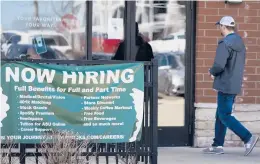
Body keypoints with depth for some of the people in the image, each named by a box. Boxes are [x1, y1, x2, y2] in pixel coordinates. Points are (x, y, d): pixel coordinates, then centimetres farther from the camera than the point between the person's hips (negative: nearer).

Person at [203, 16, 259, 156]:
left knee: (225, 117, -6)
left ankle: (248, 138, -13)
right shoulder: (240, 43, 12)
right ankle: (217, 145, 16)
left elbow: (219, 65, -26)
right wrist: (217, 73, 12)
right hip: (235, 85, 9)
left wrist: (212, 71, -4)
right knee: (220, 115, 15)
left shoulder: (225, 43, -18)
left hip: (225, 86, -9)